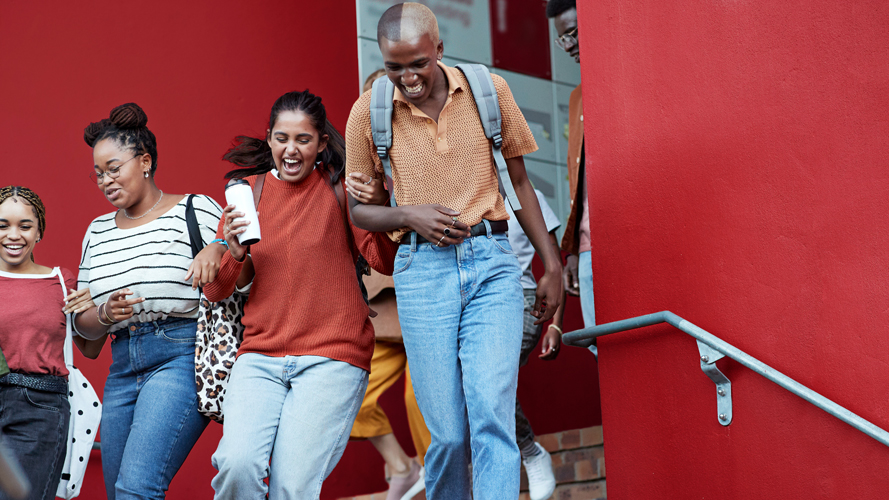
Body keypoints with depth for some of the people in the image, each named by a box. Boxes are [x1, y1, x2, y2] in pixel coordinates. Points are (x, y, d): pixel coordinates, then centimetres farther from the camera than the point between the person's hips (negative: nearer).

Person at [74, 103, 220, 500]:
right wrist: (105, 314, -3)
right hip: (122, 371, 7)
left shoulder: (197, 211, 0)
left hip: (182, 358, -7)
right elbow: (81, 322, 18)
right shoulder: (98, 231, 17)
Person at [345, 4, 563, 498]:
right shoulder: (368, 112, 2)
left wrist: (552, 264, 12)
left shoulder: (490, 90, 4)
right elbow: (359, 210, 11)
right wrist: (409, 215, -9)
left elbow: (519, 182, 14)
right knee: (448, 433, 1)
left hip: (492, 261, 0)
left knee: (492, 414, -14)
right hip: (422, 270, 0)